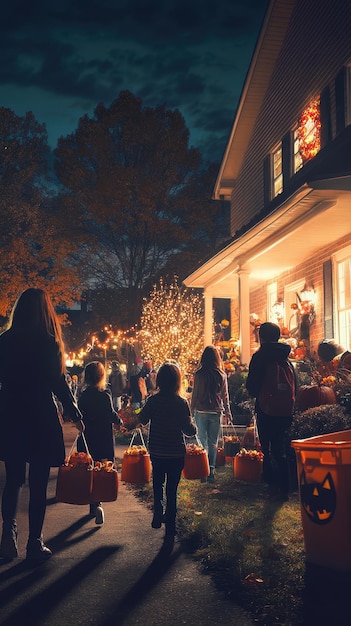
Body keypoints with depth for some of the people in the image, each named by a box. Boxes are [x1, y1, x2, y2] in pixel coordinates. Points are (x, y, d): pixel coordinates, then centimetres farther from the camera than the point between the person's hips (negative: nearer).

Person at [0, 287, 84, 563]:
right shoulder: (48, 343, -11)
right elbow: (59, 383, -8)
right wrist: (76, 415, 3)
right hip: (41, 419, -3)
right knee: (38, 484, 6)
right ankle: (35, 544, 14)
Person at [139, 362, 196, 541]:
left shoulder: (152, 400, -10)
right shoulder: (182, 403, -15)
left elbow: (142, 420, 3)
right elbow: (189, 429, -15)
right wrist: (193, 427, 6)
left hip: (156, 452, 2)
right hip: (176, 453, -1)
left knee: (158, 484, 26)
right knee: (172, 489, 9)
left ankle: (158, 516, 27)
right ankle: (170, 528, 14)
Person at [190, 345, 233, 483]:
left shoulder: (199, 374, -7)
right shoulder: (222, 375, -3)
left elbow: (195, 394, -1)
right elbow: (225, 396, 4)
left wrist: (192, 410, 12)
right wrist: (228, 413, 13)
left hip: (201, 411, -1)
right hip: (216, 412, 1)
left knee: (202, 440, 8)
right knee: (213, 442, 9)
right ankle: (211, 470, 8)